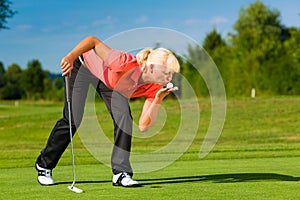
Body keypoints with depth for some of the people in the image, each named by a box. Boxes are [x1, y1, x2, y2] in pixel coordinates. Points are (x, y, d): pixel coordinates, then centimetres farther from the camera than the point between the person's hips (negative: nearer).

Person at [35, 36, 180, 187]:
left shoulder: (154, 88, -24)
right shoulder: (126, 65, -43)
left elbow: (144, 126, -24)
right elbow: (93, 41, -38)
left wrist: (158, 100, -36)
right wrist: (70, 57, -46)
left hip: (109, 82, 5)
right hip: (83, 66, -5)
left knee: (124, 116, -18)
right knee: (72, 121, -6)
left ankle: (121, 173, -12)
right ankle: (43, 166, 16)